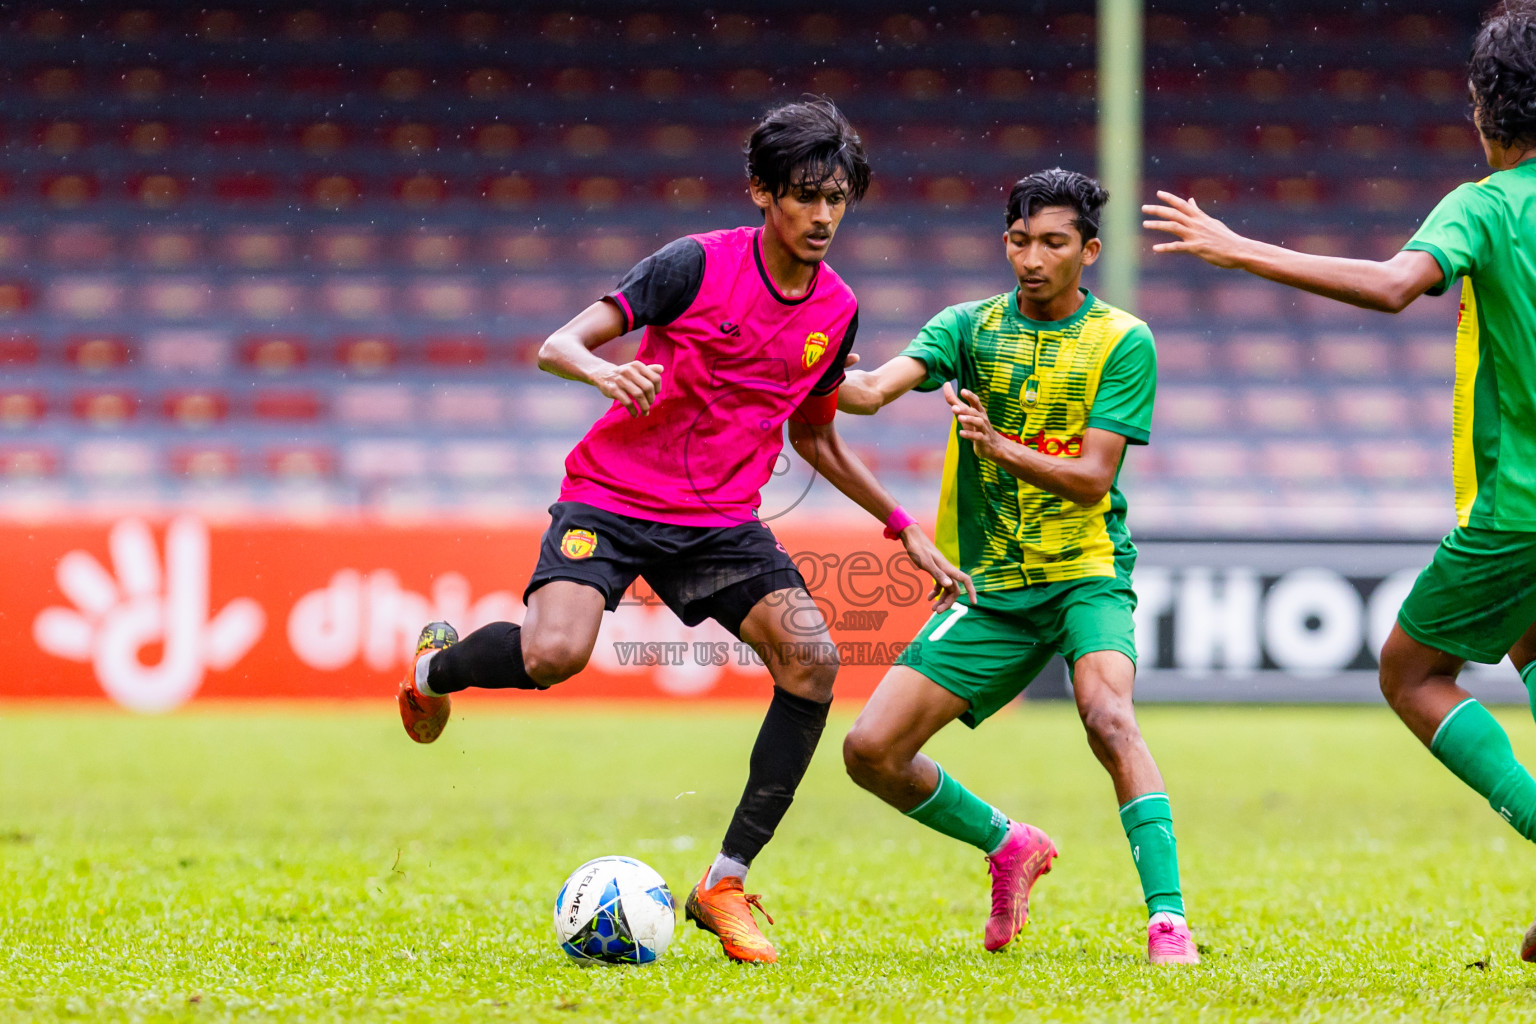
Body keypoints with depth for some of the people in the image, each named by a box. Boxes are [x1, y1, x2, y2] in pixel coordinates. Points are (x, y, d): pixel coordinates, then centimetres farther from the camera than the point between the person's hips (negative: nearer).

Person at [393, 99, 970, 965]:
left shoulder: (837, 310, 6)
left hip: (722, 521, 5)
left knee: (812, 657, -18)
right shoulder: (700, 265, -11)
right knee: (555, 655, -29)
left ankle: (726, 883, -9)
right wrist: (604, 371, -35)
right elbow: (557, 346, -12)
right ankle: (437, 664, 10)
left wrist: (904, 527, 20)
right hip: (612, 497, -5)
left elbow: (814, 437, 22)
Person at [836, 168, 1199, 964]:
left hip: (1085, 573, -4)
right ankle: (1008, 847, 21)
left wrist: (1000, 445, -28)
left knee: (1106, 713, -33)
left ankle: (1168, 920, -33)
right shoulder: (969, 327, 4)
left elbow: (1091, 478, -12)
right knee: (871, 751, -5)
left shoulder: (1123, 341, -3)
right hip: (988, 590, 4)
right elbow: (878, 388, -13)